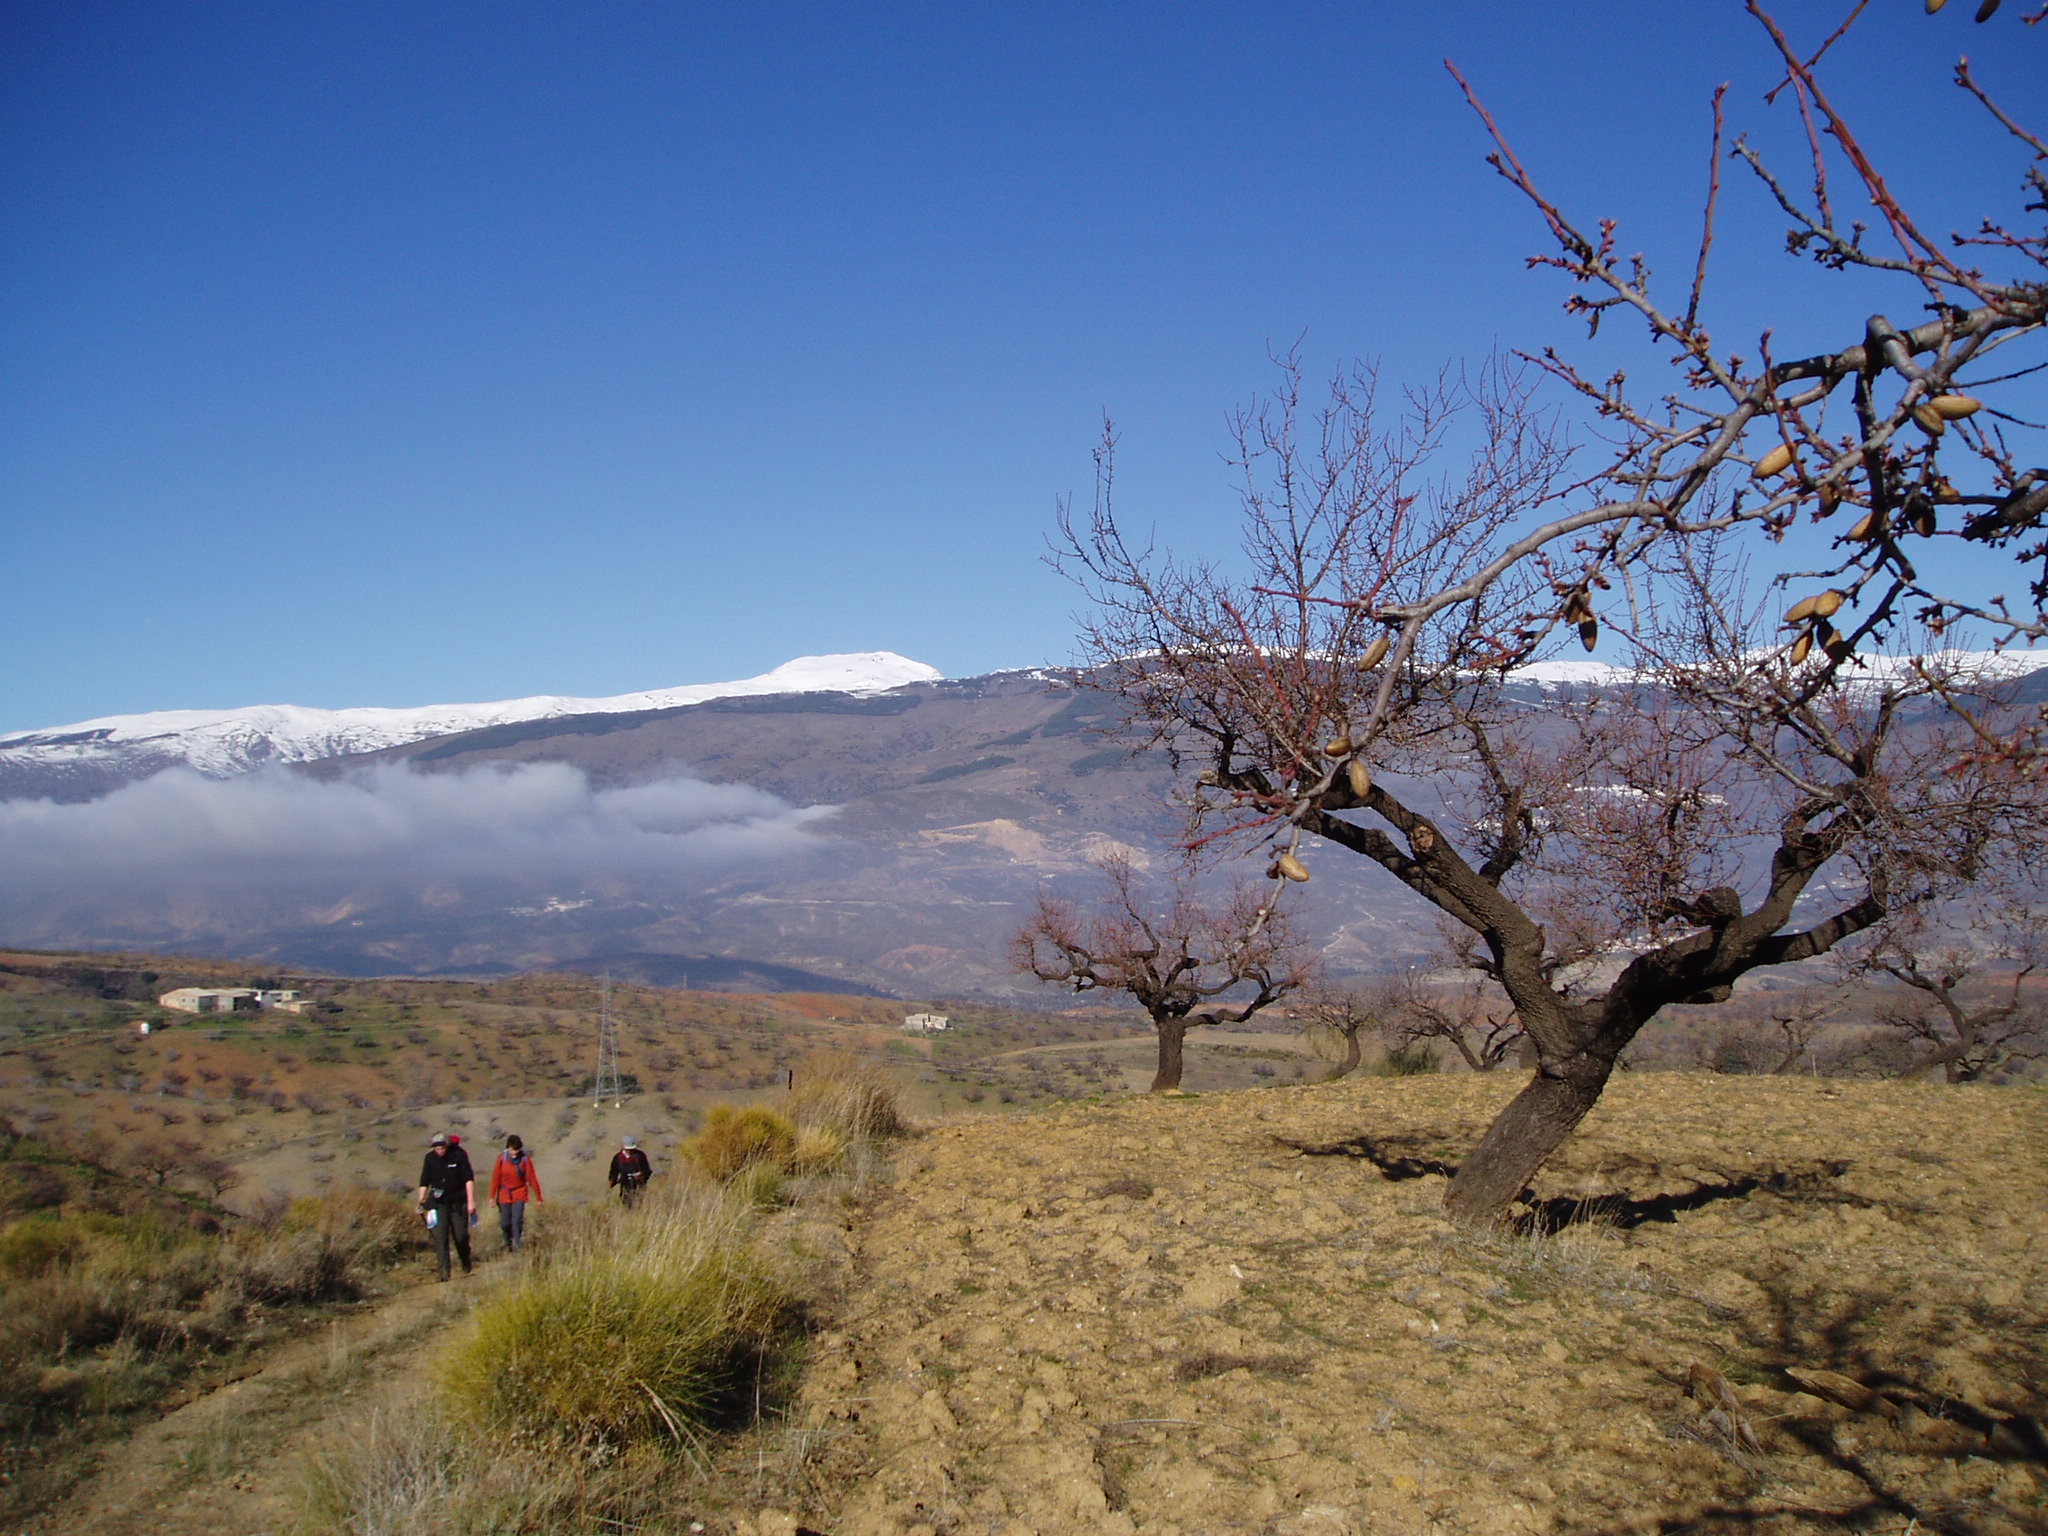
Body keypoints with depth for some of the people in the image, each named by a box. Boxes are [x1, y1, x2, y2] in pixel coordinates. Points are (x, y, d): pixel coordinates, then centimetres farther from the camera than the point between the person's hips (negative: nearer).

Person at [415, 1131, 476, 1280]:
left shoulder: (459, 1155, -11)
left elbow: (469, 1179, -10)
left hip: (458, 1201, -2)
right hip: (439, 1202, 2)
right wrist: (421, 1203, 1)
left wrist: (471, 1202, -14)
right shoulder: (430, 1158, -2)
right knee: (440, 1235, -12)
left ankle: (466, 1262, 29)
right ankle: (445, 1268, -13)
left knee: (461, 1235, 3)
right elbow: (424, 1182, 7)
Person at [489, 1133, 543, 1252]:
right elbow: (495, 1178, -2)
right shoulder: (502, 1158, -7)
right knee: (504, 1223, 5)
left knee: (517, 1220, -16)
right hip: (504, 1194, 2)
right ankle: (508, 1244, 27)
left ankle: (516, 1245, -12)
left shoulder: (525, 1159, -9)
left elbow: (532, 1179, -5)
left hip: (519, 1194, -1)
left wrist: (538, 1198, -1)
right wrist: (492, 1197, -3)